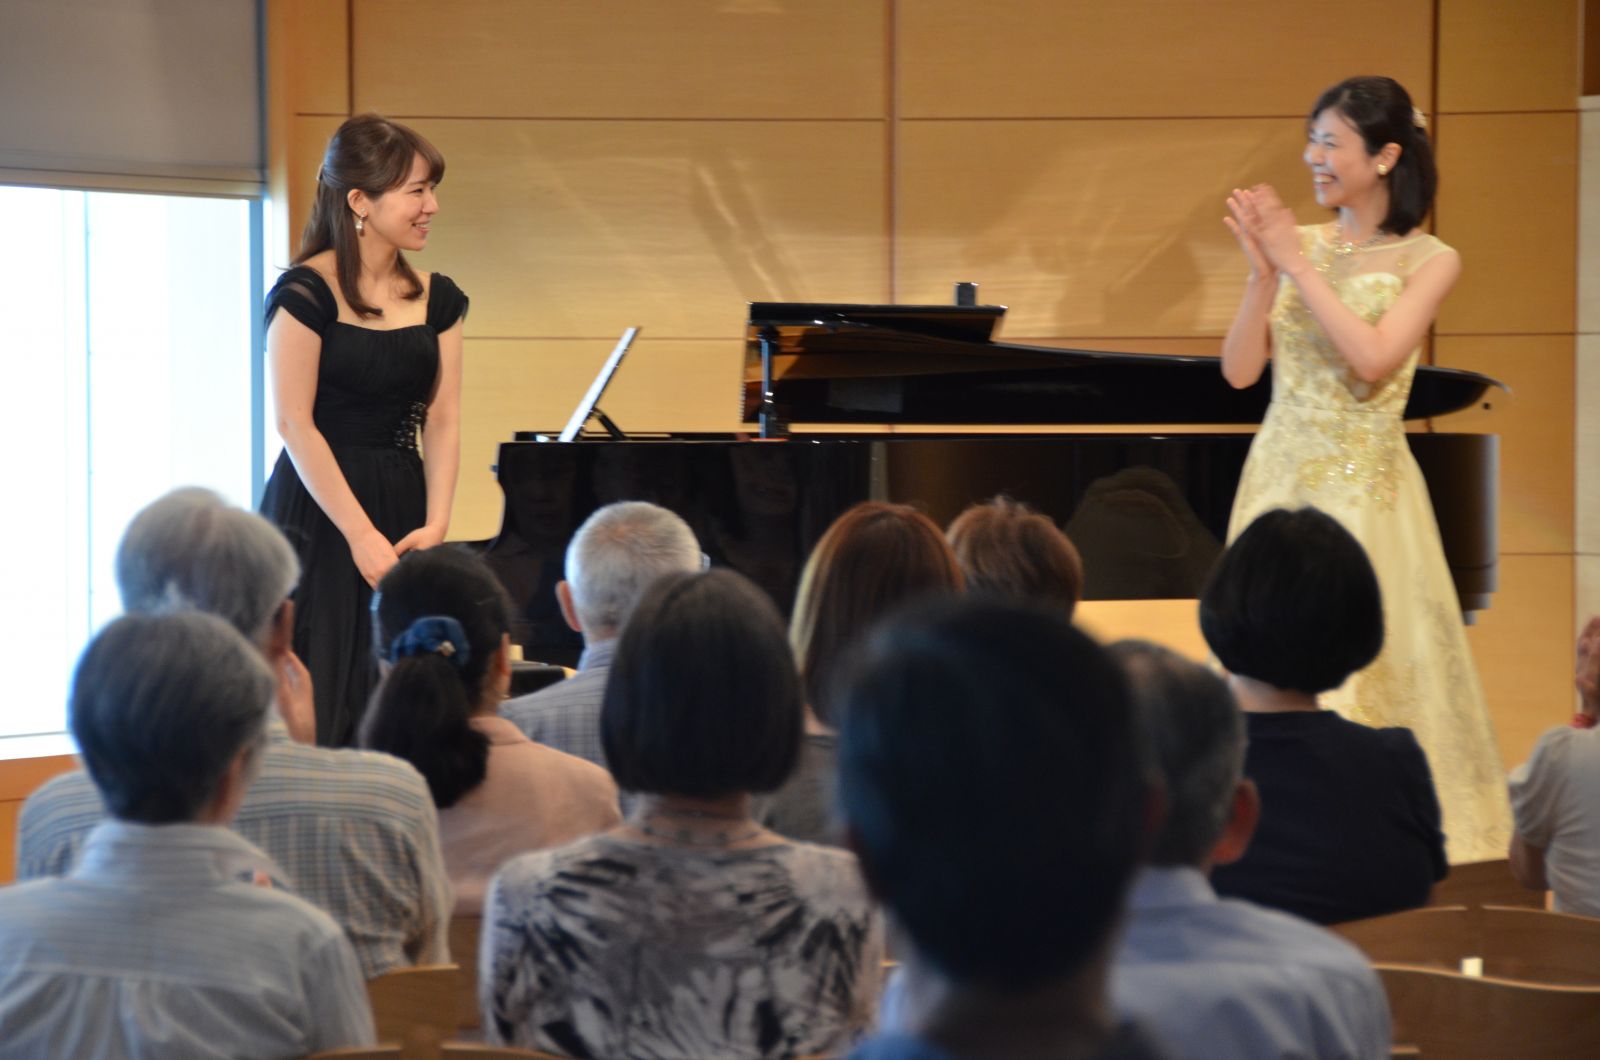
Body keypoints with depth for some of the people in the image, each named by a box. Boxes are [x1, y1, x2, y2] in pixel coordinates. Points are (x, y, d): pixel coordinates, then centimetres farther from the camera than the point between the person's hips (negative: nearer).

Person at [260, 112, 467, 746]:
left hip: (403, 501, 6)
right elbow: (295, 424, -12)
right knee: (320, 708, -5)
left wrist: (435, 526, -8)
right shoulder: (306, 292, -9)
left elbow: (441, 421, 6)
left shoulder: (436, 300, 9)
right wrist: (361, 535, -16)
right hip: (319, 513, -5)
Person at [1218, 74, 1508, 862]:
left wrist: (1298, 265, -17)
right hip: (1280, 474, 4)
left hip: (1361, 486, -4)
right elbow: (1239, 370, 2)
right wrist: (1262, 271, -10)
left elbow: (1373, 360, -19)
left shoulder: (1426, 260, -5)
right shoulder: (1299, 245, 5)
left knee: (1359, 663, -3)